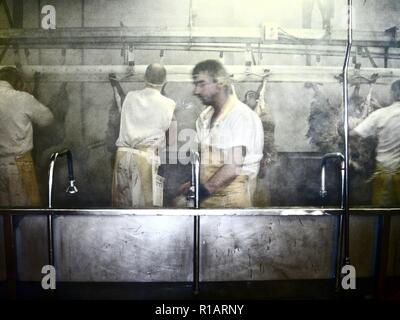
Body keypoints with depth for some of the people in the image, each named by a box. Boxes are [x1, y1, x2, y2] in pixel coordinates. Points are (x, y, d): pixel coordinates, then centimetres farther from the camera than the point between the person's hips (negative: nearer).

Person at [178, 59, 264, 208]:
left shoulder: (241, 116, -13)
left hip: (231, 200, -6)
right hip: (207, 197, 6)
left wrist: (203, 191, -18)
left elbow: (233, 167, -19)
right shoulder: (204, 117, 11)